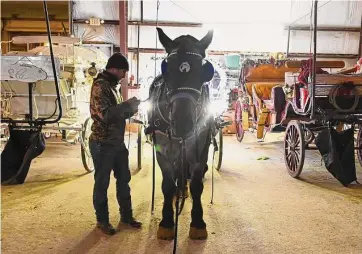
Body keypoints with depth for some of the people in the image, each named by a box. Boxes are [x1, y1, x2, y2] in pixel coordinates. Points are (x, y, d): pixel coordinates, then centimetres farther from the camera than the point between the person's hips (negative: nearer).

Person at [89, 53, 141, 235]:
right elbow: (106, 114, -26)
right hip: (103, 144, -9)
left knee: (124, 179, 16)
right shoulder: (100, 85, -14)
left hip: (117, 142, 9)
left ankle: (126, 215, 30)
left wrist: (131, 108, 4)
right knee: (102, 183, 5)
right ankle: (102, 220, 20)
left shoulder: (112, 85, 13)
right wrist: (128, 104, -18)